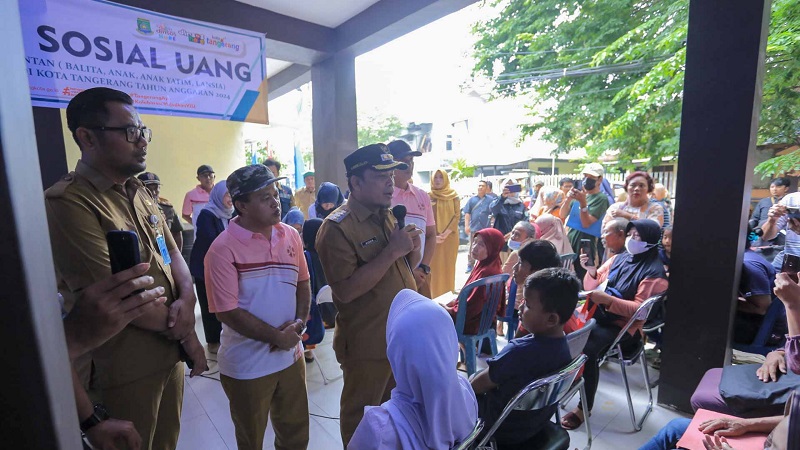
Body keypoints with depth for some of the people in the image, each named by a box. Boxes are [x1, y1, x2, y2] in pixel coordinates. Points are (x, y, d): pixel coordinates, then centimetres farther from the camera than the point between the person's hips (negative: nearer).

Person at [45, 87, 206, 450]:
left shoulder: (139, 193, 6)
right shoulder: (68, 203, -19)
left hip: (171, 354, 7)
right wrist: (184, 331, -12)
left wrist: (187, 300, -13)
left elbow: (173, 254, 7)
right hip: (125, 372, -7)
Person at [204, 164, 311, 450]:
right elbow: (227, 312, -18)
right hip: (248, 366, -4)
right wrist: (278, 337, -16)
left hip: (291, 356, 4)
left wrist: (299, 322, -9)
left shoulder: (291, 236, -2)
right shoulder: (223, 249, -18)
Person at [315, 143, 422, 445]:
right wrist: (391, 251, -29)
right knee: (361, 419, 17)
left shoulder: (389, 216, 5)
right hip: (367, 344, -7)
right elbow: (345, 290, -28)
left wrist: (412, 248, -10)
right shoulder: (337, 228, -20)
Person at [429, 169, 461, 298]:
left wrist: (446, 233, -12)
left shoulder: (454, 196, 5)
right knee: (435, 267, -1)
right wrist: (433, 235, -12)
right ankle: (436, 297, 7)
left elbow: (457, 215, -1)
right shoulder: (428, 196, 3)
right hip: (434, 237, -1)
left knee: (449, 266, 5)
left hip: (450, 237, 1)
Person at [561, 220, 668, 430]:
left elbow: (640, 309, -16)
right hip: (599, 315, 6)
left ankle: (585, 407, -11)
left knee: (588, 349, -31)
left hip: (624, 327, -5)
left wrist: (607, 299, -28)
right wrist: (591, 271, -7)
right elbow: (592, 287, 13)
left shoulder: (654, 272, -6)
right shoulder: (618, 258, 10)